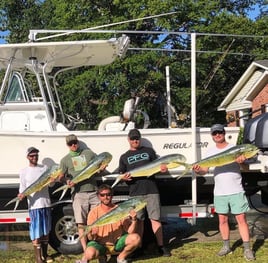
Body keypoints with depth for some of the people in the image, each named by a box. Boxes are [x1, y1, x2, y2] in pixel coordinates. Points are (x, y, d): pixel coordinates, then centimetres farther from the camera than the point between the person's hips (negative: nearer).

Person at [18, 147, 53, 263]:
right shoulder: (24, 172, 3)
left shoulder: (44, 168, 10)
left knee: (46, 230, 11)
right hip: (34, 205, -3)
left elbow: (51, 184, 9)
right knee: (36, 231, -6)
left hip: (46, 203, 4)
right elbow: (22, 188, 1)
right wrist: (22, 194, -21)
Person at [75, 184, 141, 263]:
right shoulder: (94, 212, -8)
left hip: (117, 244, 2)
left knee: (135, 238, -25)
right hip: (100, 244, -2)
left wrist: (134, 220, -28)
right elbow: (90, 238, -9)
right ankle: (98, 257, 3)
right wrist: (91, 234, -33)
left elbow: (130, 232, -9)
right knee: (90, 253, -35)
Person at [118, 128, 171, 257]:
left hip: (151, 190, -1)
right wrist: (124, 177, -10)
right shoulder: (124, 157, 15)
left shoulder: (149, 151, 14)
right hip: (135, 192, 1)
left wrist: (162, 168, -6)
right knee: (138, 220, 5)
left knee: (155, 218, -2)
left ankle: (161, 246, 5)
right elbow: (121, 175, 13)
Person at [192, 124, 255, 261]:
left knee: (241, 219, -2)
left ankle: (247, 249, 5)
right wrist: (198, 170, -19)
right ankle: (226, 246, 24)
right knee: (222, 220, 10)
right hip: (219, 192, 3)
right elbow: (205, 170, 4)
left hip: (236, 191, -3)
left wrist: (241, 158, -38)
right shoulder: (210, 152, 7)